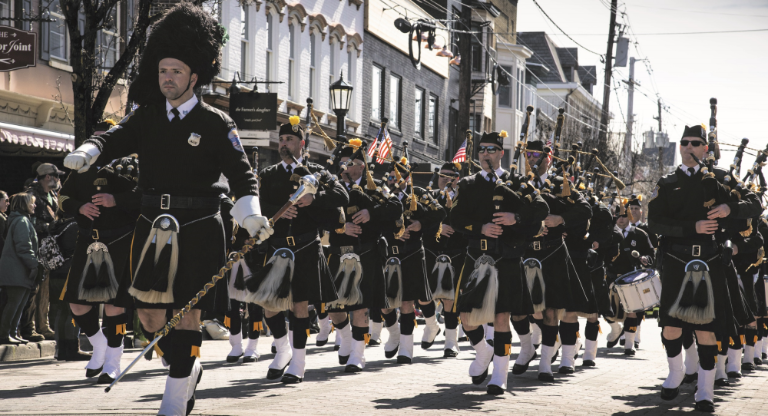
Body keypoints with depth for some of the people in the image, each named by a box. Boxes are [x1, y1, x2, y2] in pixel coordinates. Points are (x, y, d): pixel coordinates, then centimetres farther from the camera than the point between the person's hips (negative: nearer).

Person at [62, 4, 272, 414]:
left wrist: (251, 215, -30)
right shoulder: (147, 116, 10)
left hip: (196, 230, -4)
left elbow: (241, 173, -11)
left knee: (185, 314, -2)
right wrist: (86, 152, -28)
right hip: (152, 226, 4)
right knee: (149, 314, 8)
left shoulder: (215, 124, -2)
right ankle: (188, 369, 34)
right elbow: (116, 137, -5)